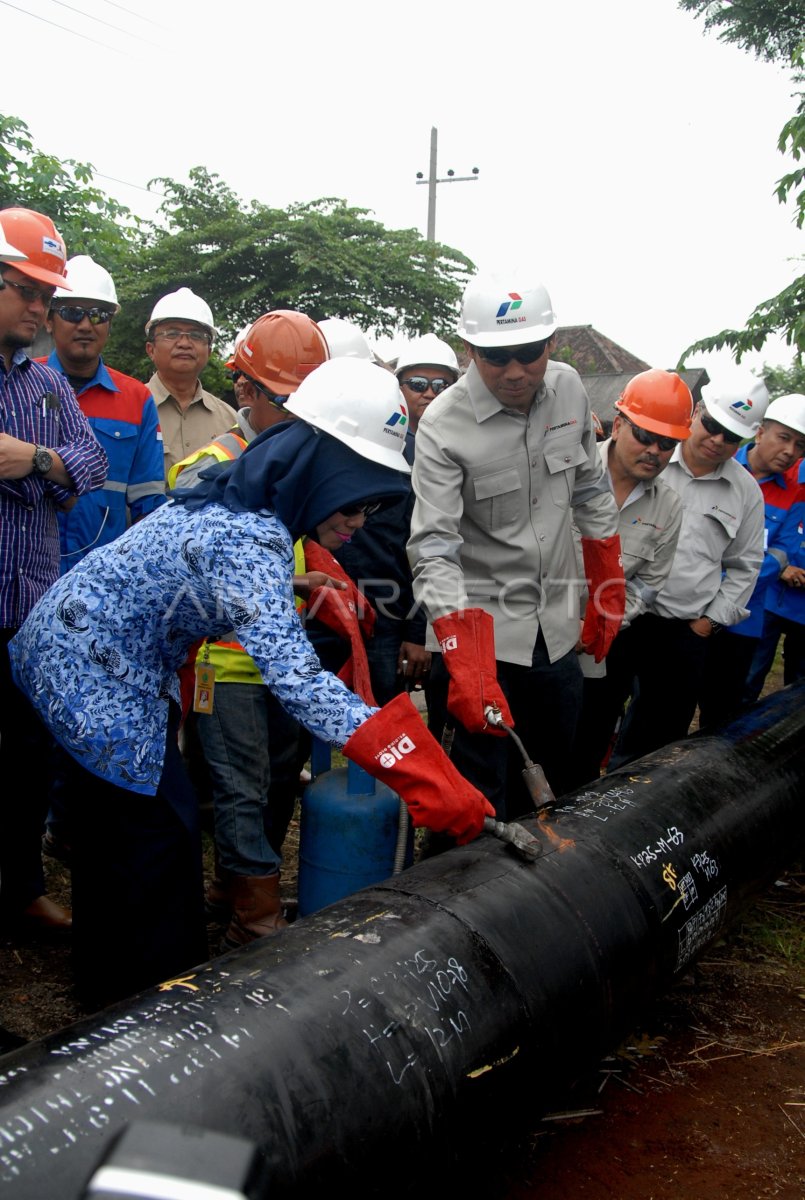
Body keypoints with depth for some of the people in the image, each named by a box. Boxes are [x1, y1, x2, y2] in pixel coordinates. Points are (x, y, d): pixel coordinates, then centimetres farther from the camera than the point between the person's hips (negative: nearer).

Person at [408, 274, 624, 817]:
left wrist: (609, 594, 13)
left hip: (557, 630, 6)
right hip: (481, 634, -5)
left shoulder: (569, 388, -1)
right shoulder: (443, 425, -18)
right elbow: (434, 551, -23)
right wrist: (465, 666, -32)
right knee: (479, 799, -2)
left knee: (551, 782, 19)